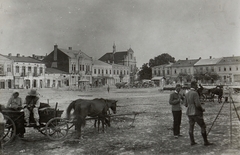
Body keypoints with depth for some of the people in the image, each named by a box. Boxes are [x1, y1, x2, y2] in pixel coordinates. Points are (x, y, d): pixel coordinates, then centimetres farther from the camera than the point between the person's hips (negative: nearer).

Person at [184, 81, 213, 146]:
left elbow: (185, 104, 13)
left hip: (189, 113, 8)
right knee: (203, 127, 2)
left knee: (191, 127, 9)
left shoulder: (187, 94, 8)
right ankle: (206, 142, 5)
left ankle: (192, 142, 13)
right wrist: (202, 109, -4)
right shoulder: (195, 93, -16)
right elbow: (198, 104, -21)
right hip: (196, 113, -8)